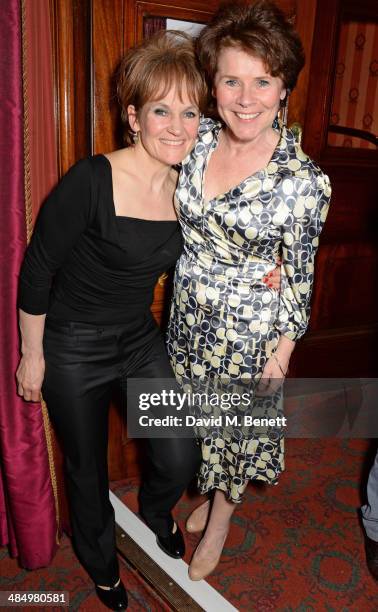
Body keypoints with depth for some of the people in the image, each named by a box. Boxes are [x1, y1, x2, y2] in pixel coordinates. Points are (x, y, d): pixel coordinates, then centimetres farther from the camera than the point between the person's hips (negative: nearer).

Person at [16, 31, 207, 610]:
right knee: (88, 469, 15)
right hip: (72, 347, -4)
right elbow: (37, 269, -15)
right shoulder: (92, 180, -23)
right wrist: (32, 355, -8)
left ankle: (156, 511, 45)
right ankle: (101, 564, 48)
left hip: (142, 338, 5)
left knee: (181, 459, 5)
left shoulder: (185, 188, -4)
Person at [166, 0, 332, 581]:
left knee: (235, 424, 17)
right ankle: (209, 495, 53)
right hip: (188, 314, 5)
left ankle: (219, 521, 45)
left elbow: (298, 273, -11)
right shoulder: (198, 138, -8)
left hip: (249, 326, -4)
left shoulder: (304, 180, -20)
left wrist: (284, 346, -6)